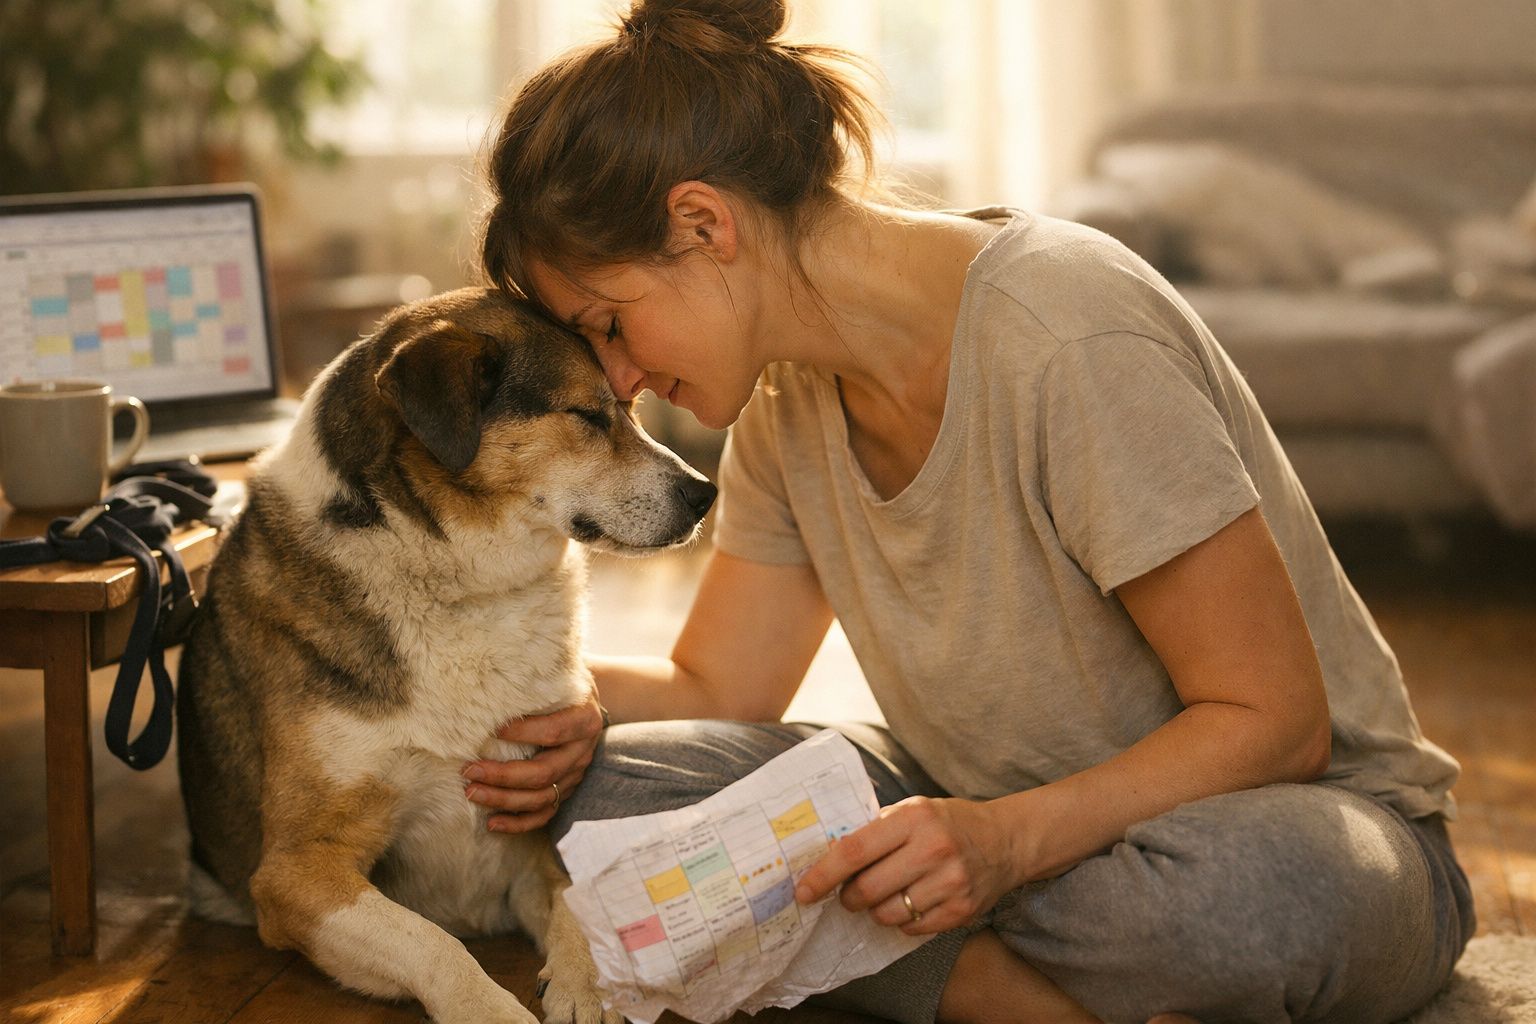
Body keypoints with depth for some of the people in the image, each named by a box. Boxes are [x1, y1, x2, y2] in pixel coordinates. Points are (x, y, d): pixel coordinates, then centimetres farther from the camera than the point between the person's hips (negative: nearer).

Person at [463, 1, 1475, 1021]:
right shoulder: (791, 396, -1)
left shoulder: (1072, 341, -25)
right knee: (612, 790, -16)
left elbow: (1274, 722, -22)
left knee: (1237, 895, -44)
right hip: (1008, 816, 7)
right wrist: (563, 700, -13)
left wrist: (1010, 838, -36)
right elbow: (718, 689, 7)